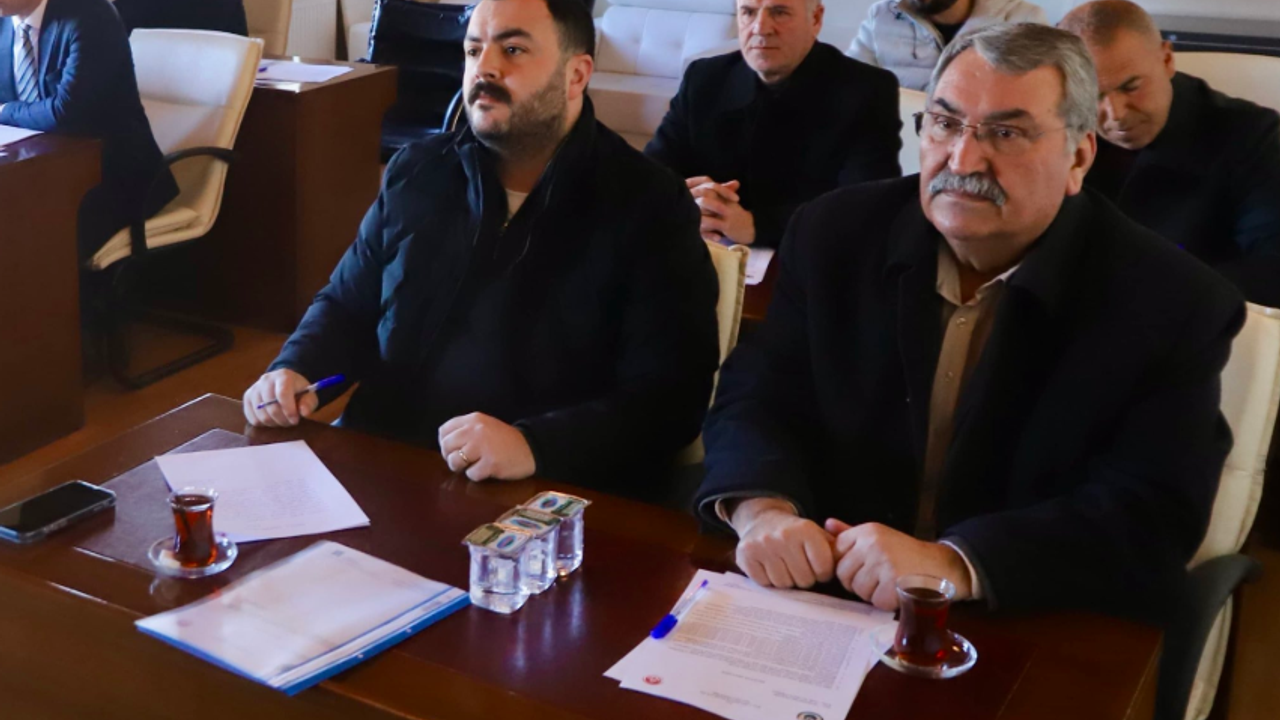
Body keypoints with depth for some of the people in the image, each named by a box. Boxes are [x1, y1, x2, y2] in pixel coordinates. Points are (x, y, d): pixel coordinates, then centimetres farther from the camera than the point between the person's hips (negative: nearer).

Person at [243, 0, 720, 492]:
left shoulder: (649, 207, -4)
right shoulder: (417, 173, 12)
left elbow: (669, 395, -12)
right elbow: (347, 307, 22)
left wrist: (534, 447, -27)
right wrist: (294, 370, 0)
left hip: (535, 499, -5)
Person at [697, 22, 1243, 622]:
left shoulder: (1173, 306, -10)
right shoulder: (837, 234, 0)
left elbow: (1149, 521, -15)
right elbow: (758, 397, -1)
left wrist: (954, 566, -29)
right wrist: (763, 511, -23)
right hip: (823, 606, 1)